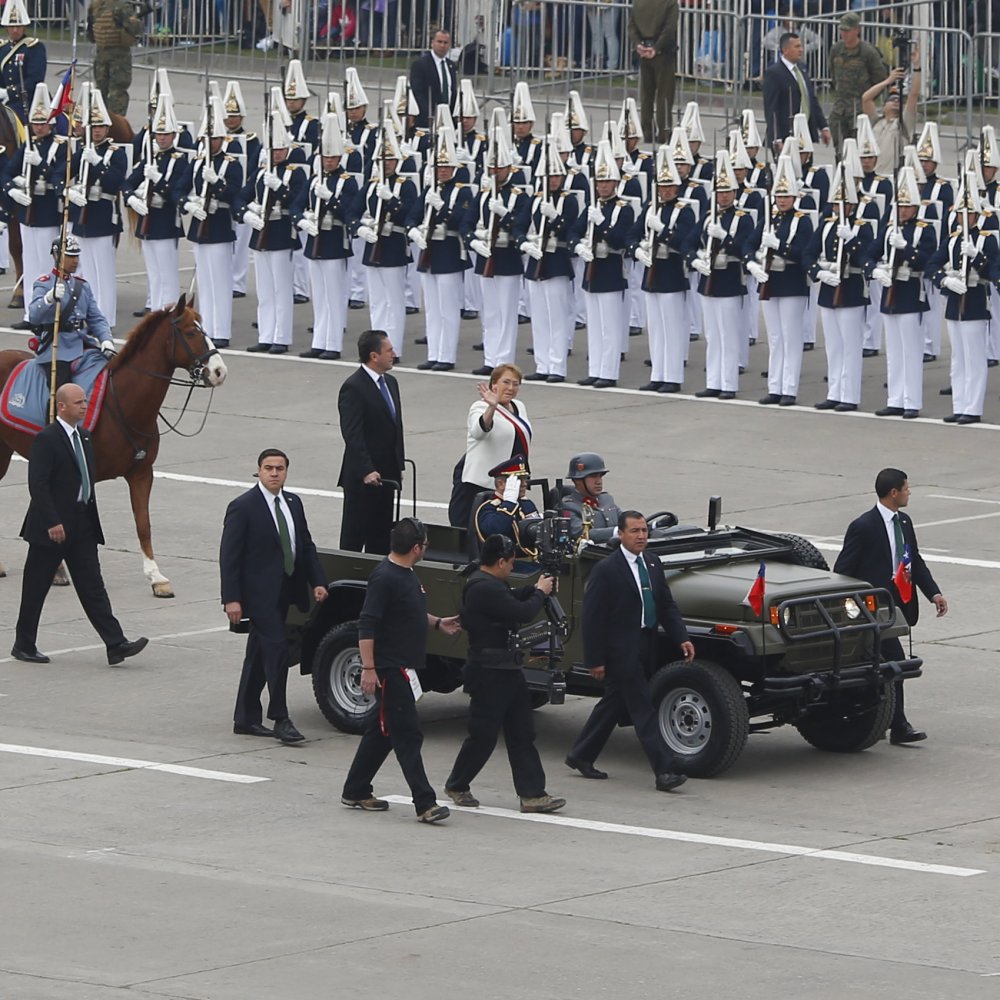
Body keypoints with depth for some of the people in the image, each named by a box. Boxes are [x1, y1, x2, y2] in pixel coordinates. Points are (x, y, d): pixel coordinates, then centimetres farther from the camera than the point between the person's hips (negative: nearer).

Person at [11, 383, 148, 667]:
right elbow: (37, 484, -19)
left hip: (82, 525, 7)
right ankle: (23, 646, 16)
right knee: (36, 588, 5)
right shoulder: (47, 439, -14)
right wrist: (52, 523, -24)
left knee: (92, 586, 1)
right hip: (53, 526, -7)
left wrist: (91, 515, 14)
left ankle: (116, 645, -7)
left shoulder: (83, 436, 12)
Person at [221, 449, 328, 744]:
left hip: (284, 591, 7)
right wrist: (232, 598, -18)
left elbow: (306, 545, 16)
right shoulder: (243, 507, -11)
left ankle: (246, 719, 20)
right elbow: (229, 555, -13)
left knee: (259, 654, 13)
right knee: (277, 650, -13)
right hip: (259, 593, -7)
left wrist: (317, 582, 4)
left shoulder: (293, 503, 11)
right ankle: (280, 720, -9)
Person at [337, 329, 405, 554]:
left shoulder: (390, 383, 13)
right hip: (362, 477, -8)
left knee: (381, 536, 11)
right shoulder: (353, 388, -14)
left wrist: (399, 466, 15)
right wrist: (366, 471, -24)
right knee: (354, 536, -1)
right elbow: (352, 435, -19)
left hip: (385, 475, 8)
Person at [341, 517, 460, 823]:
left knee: (382, 731, 16)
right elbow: (367, 625, -22)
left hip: (404, 668, 10)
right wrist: (368, 668, -25)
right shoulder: (385, 578, -19)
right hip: (389, 669, -10)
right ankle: (425, 803, -10)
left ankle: (356, 792, 24)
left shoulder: (407, 575, 12)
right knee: (408, 735, -10)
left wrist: (437, 623, 16)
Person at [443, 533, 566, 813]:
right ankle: (457, 787, 18)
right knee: (483, 735, 1)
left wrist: (535, 588, 12)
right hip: (490, 672, -11)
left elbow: (511, 599, 26)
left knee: (522, 734, 7)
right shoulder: (484, 589, -22)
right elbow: (521, 613, -23)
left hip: (506, 670, 11)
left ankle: (532, 794, 7)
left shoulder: (489, 585, 12)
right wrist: (540, 593, -6)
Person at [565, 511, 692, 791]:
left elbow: (666, 605, 14)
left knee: (614, 704, 17)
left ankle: (581, 756, 32)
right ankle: (663, 772, -11)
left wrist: (681, 638, 0)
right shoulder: (606, 570, -12)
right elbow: (592, 617, -12)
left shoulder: (653, 565, 11)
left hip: (645, 649, 8)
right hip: (621, 651, -8)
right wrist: (595, 660, -15)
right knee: (644, 712, -9)